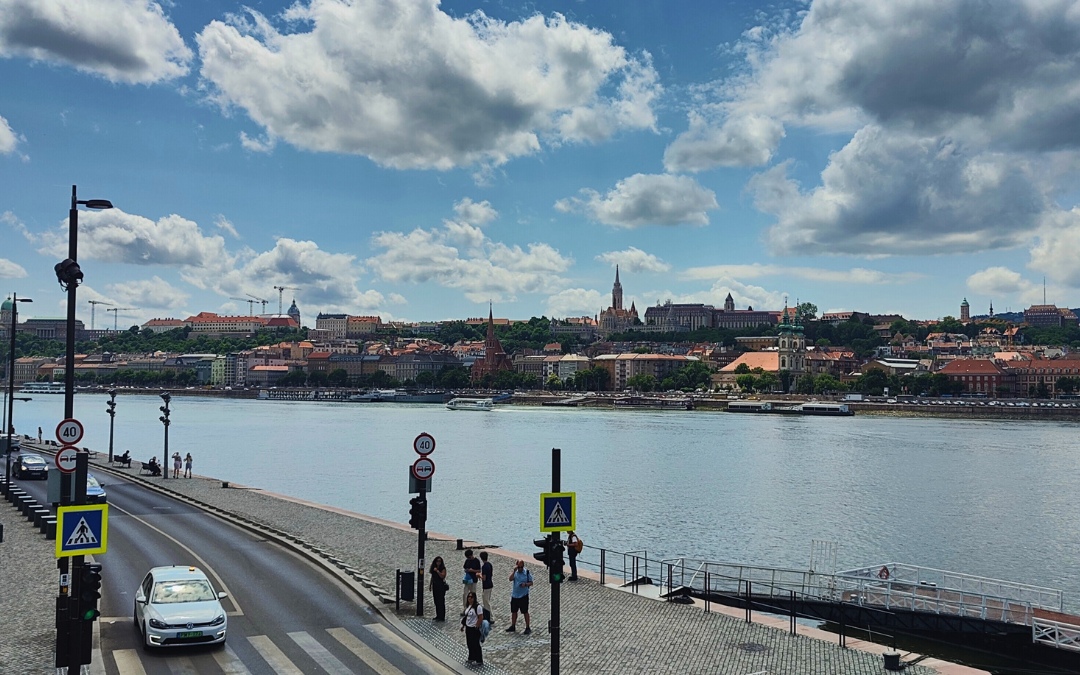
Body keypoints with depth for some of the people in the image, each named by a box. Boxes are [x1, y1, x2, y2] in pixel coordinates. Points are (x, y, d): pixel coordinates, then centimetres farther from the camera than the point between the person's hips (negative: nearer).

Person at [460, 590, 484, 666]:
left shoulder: (478, 606, -20)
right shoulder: (468, 605, 6)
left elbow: (481, 618, -20)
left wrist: (476, 626, -18)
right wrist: (463, 625, 13)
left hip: (474, 629, -8)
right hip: (468, 628, 8)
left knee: (476, 644, 1)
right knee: (469, 644, 16)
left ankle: (479, 661, 13)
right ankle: (471, 658, 32)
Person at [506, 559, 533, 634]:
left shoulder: (527, 573, -7)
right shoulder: (515, 572, 1)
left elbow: (531, 583, -3)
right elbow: (510, 579, -15)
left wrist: (525, 584, -23)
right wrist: (514, 571, -23)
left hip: (523, 595, -4)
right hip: (514, 595, 4)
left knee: (525, 612, 1)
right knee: (514, 611, 14)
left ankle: (528, 628, 10)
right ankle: (513, 626, 29)